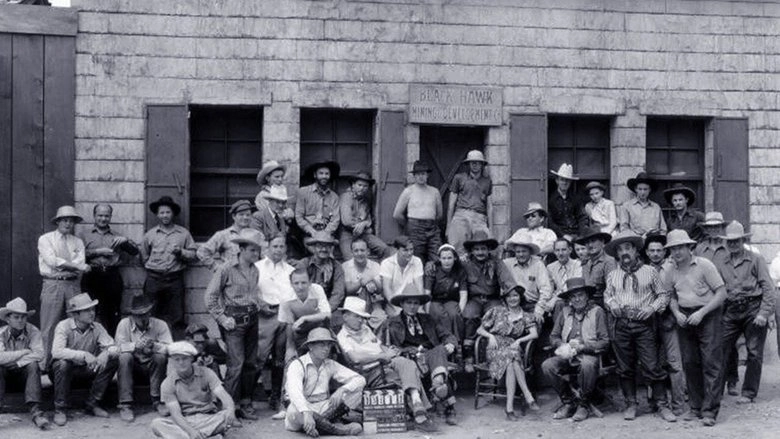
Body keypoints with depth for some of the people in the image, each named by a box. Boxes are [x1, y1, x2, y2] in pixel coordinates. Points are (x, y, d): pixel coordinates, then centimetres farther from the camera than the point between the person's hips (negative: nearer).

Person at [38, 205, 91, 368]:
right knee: (49, 327, -4)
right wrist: (78, 266, -12)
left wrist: (61, 266, -13)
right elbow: (52, 261, -10)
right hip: (52, 285, -3)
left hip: (73, 285, 3)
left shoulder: (78, 242, 15)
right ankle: (46, 364, -1)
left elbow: (80, 263, -1)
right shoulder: (45, 239, 5)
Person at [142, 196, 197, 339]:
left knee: (177, 318, -1)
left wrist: (180, 252, -11)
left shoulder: (183, 233, 7)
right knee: (152, 316, 1)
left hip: (175, 279, 0)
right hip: (154, 279, 1)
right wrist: (153, 267, 7)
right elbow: (144, 257, 17)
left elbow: (193, 254, 5)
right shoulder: (150, 234, 9)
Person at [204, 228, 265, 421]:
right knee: (236, 363, -10)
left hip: (251, 318, 6)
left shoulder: (255, 271, 9)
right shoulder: (227, 270, -9)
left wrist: (263, 305, 5)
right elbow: (210, 296, -7)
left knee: (251, 363, 8)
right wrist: (222, 318, -10)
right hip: (234, 320, -6)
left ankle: (246, 404, 18)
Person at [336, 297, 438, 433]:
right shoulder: (342, 337, 1)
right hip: (370, 374, -6)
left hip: (387, 363, 6)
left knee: (407, 364, -30)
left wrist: (389, 351, 3)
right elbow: (355, 357, -15)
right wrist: (383, 355, -13)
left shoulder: (365, 329, 26)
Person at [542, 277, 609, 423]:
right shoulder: (564, 313, 11)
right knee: (547, 365, -24)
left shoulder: (597, 312, 0)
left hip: (589, 355, -4)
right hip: (567, 356, 4)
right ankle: (569, 401, -4)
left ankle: (584, 404, -13)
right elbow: (553, 337, 14)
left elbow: (605, 342, -4)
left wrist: (583, 347, -16)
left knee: (587, 365, -39)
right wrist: (563, 345, -7)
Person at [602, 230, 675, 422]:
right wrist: (612, 304, -3)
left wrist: (652, 308, -9)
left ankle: (662, 405, 2)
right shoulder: (612, 275, 12)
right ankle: (630, 404, 17)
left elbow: (663, 295, 8)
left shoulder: (649, 272, 5)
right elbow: (607, 295, 19)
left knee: (652, 366, -7)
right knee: (625, 368, 6)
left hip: (644, 324, -3)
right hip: (621, 325, 3)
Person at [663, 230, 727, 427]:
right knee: (689, 363, 7)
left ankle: (710, 411, -7)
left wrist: (701, 313, -16)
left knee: (711, 363, -8)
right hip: (685, 319, 5)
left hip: (708, 315, -5)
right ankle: (696, 407, 18)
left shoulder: (704, 265, -9)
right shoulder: (670, 272, 5)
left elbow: (721, 293, -9)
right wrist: (677, 313, -4)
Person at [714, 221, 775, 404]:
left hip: (753, 308, -3)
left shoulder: (756, 260, 2)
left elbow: (768, 287, -4)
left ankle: (749, 393, 12)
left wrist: (764, 313, -12)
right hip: (731, 311, 3)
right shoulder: (721, 265, 12)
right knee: (721, 350, 0)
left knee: (754, 353, 1)